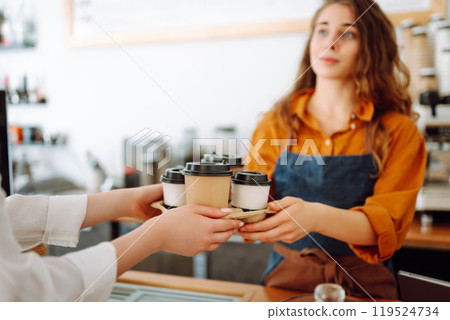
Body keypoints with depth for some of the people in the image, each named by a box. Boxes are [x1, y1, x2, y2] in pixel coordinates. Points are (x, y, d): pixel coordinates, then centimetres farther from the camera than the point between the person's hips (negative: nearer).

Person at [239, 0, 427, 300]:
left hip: (364, 285, 0)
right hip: (285, 279, 1)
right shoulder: (275, 124, 5)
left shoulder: (398, 131, -1)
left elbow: (387, 226, -11)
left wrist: (315, 217, -30)